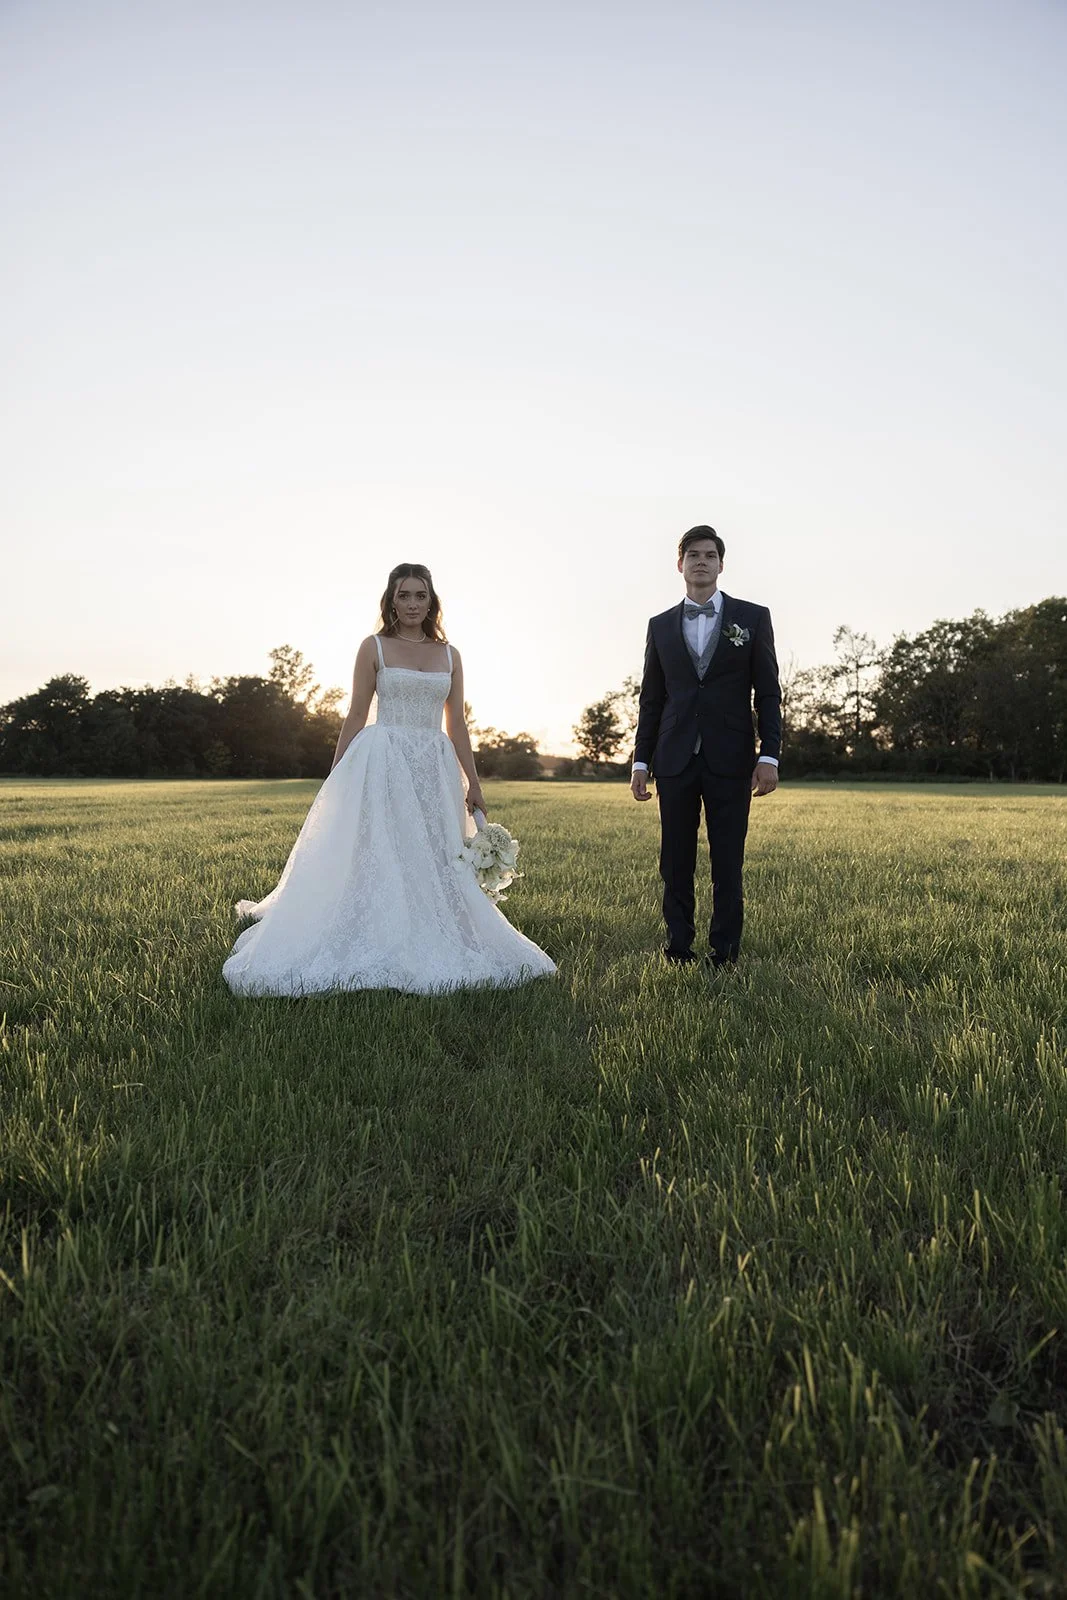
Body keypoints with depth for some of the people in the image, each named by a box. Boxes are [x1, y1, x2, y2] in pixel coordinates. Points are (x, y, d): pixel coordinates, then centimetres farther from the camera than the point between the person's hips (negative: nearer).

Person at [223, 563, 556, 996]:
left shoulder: (449, 655, 11)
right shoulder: (374, 648, 3)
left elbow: (457, 725, 12)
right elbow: (355, 717, 3)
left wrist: (473, 784, 9)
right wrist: (335, 777, 0)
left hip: (434, 768, 4)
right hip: (383, 764, -3)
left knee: (437, 863, 5)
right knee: (376, 858, -5)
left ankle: (429, 954, 17)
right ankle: (370, 955, 4)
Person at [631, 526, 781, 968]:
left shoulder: (753, 617, 6)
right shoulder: (661, 625, 12)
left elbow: (768, 694, 3)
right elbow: (650, 700, 12)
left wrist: (769, 756, -6)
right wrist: (641, 761, 7)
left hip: (730, 762, -2)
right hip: (675, 761, 2)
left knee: (728, 864, 2)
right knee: (675, 863, 6)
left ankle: (724, 954, 13)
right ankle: (679, 950, 17)